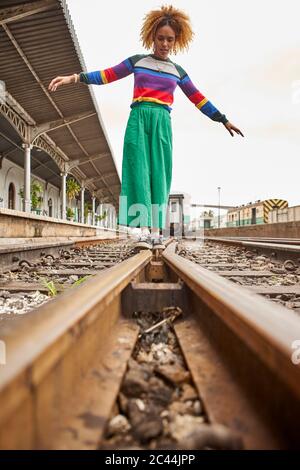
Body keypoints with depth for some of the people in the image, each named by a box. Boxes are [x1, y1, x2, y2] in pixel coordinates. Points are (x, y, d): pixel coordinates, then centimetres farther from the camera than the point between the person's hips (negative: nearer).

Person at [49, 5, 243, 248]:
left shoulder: (178, 71, 17)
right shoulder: (137, 61, 13)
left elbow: (198, 98, 20)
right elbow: (107, 75, 11)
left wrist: (223, 120, 20)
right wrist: (75, 77, 2)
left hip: (162, 122, 2)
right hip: (138, 119, -1)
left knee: (159, 174, -7)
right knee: (139, 171, -12)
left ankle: (156, 231, -8)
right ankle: (144, 230, -15)